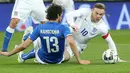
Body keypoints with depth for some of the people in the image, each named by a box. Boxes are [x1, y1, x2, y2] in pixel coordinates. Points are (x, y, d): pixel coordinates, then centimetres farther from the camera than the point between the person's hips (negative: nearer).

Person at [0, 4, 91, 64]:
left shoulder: (39, 28, -13)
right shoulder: (63, 28, -18)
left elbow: (24, 45, -13)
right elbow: (71, 42, -35)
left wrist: (8, 54, -3)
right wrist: (79, 60, -34)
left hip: (43, 60, 1)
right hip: (58, 60, -1)